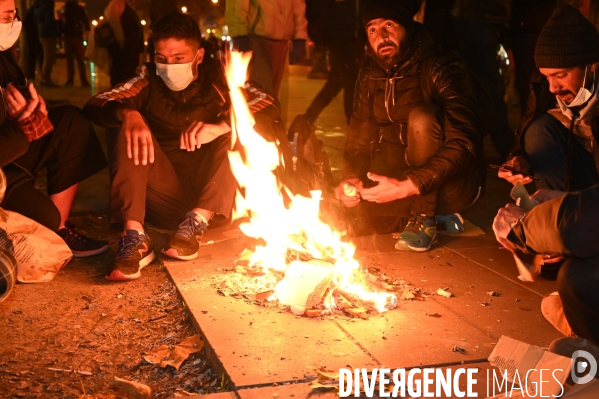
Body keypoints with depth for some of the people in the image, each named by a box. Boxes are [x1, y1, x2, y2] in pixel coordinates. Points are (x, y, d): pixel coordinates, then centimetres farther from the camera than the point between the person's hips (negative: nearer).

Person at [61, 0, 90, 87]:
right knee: (69, 59, 3)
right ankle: (70, 79, 5)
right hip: (67, 36, 2)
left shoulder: (79, 8, 8)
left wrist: (87, 29, -20)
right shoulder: (64, 8, 12)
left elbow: (85, 19, -2)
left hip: (77, 36, -2)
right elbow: (62, 22, 11)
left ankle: (84, 80, -5)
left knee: (80, 59, -4)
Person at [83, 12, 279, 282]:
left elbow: (270, 107, -13)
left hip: (213, 196, 0)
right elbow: (93, 107, -11)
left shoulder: (217, 78, 0)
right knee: (124, 127, -17)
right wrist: (127, 113, -34)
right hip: (164, 195, 0)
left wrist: (221, 126, -31)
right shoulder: (149, 81, 1)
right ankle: (134, 236, -31)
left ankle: (197, 222, -26)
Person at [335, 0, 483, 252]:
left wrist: (408, 186, -36)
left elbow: (466, 145, -28)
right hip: (400, 180, 6)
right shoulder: (370, 74, 2)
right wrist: (351, 178, -15)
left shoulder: (442, 68, -18)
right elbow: (359, 139, 6)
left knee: (421, 116, -29)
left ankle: (425, 217, -13)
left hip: (451, 185, -6)